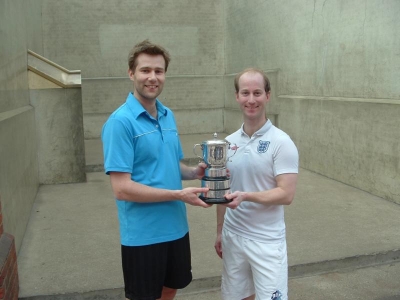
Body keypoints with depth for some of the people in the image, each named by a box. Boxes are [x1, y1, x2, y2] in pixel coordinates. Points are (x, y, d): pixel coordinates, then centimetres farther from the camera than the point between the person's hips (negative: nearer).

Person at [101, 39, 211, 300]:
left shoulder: (169, 116, 5)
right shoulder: (121, 122, -17)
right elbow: (122, 188, -22)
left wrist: (194, 172, -5)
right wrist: (178, 194, -21)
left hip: (176, 228, 7)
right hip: (143, 235, -7)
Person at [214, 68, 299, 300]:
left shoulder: (281, 143, -12)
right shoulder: (230, 142, 4)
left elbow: (286, 194, -17)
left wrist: (246, 196, -29)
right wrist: (220, 231, 13)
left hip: (267, 241, -5)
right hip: (232, 237, 5)